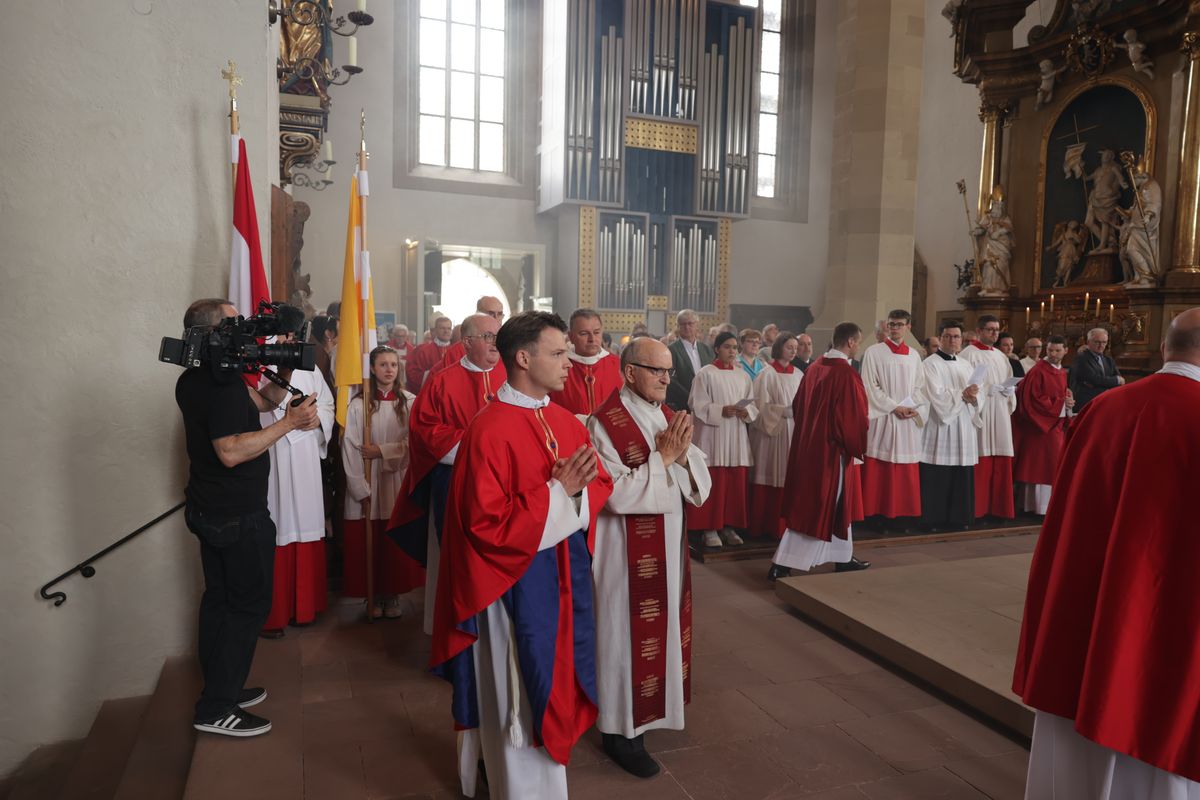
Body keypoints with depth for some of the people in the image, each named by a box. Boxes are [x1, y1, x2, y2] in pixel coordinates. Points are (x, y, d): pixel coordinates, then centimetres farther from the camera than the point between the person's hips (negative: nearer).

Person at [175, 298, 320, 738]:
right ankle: (216, 709, 7)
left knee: (220, 598, 17)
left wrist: (284, 371, -2)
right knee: (249, 605, 0)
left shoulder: (194, 380, 9)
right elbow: (231, 452, -29)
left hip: (210, 511, 10)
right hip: (238, 516, -10)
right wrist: (288, 423, -29)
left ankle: (221, 689, 29)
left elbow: (262, 400, 13)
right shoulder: (223, 384, -22)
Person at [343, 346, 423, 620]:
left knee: (397, 544, 5)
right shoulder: (358, 404, -3)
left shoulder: (410, 403, -1)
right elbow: (350, 449, -5)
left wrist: (382, 450, -12)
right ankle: (373, 596, 21)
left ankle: (393, 594, 21)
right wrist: (361, 490, -9)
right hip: (366, 486, 0)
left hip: (398, 483, 1)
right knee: (367, 544, 4)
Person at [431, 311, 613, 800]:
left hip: (566, 573, 8)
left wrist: (578, 489, -15)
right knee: (519, 696, 8)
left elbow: (601, 485, 7)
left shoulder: (567, 422, 5)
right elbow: (487, 524, -24)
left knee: (553, 683, 22)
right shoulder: (489, 430, -19)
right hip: (516, 580, -8)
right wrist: (557, 491, -24)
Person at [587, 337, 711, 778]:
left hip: (668, 542, 8)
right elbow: (617, 494, -24)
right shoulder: (606, 423, -18)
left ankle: (649, 706, 39)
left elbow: (700, 481, 4)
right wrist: (662, 458, -22)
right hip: (628, 549, -8)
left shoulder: (668, 417, 6)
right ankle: (619, 728, 21)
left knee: (661, 627, 19)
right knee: (628, 632, 4)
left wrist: (683, 455, -16)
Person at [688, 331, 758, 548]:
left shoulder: (743, 376, 13)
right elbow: (697, 405, -7)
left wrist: (746, 411, -9)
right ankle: (710, 528, 2)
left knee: (736, 483, 6)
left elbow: (753, 404, 13)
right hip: (713, 437, -5)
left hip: (737, 437, 5)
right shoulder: (705, 374, -2)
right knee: (713, 484, -5)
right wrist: (721, 410, -19)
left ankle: (729, 526, 16)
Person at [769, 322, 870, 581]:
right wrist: (857, 447, -2)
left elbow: (799, 407, 12)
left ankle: (844, 557, 33)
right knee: (820, 509, 0)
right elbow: (854, 416, -17)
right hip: (833, 450, -8)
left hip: (808, 446, 8)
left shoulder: (814, 368, 4)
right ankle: (783, 564, 0)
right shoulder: (846, 374, -19)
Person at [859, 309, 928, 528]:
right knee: (879, 470, -3)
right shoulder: (874, 352, -1)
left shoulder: (913, 355, 13)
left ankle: (901, 512, 13)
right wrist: (894, 407, -12)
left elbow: (920, 387, 13)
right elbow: (870, 387, -6)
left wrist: (913, 408, -6)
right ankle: (878, 512, 3)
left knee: (906, 471, 5)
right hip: (882, 419, -4)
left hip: (908, 421, 4)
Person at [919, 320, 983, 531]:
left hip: (964, 429, 6)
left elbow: (980, 396, 11)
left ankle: (958, 517, 14)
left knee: (961, 479, 5)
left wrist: (973, 398, -10)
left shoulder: (965, 365, 17)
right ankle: (935, 520, 3)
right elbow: (936, 395, -14)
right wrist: (962, 395, -17)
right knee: (937, 479, -5)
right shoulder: (930, 364, -3)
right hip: (940, 429, -6)